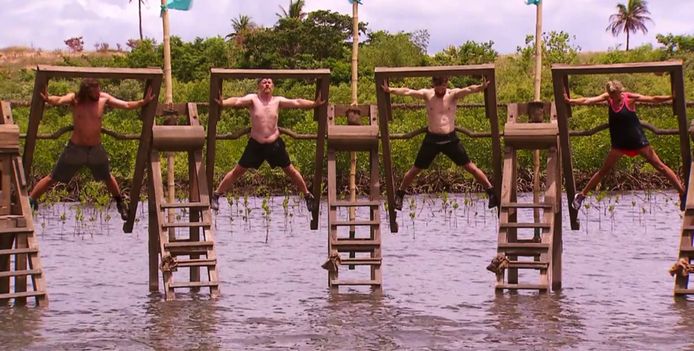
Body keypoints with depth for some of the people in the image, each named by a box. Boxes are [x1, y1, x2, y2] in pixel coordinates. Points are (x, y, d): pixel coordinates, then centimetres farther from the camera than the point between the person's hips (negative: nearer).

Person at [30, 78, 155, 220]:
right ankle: (29, 201, 13)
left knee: (107, 177, 24)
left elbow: (126, 105, -7)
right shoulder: (74, 99, -18)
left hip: (96, 149, 3)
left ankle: (120, 202, 48)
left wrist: (143, 102, -22)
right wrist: (48, 99, -60)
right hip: (76, 148, -3)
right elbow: (58, 100, -38)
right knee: (52, 178, 2)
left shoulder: (103, 98, -10)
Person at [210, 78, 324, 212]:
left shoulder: (278, 101, -3)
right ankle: (216, 195, 12)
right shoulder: (253, 99, -9)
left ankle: (308, 196, 27)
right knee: (237, 171, 2)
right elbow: (237, 101, -27)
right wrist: (223, 103, -46)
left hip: (274, 144, 1)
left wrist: (314, 104, -26)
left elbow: (296, 102, -13)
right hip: (255, 144, -1)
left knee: (291, 171, 10)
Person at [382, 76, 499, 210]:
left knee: (470, 167, 0)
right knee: (415, 170, 9)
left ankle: (491, 192, 10)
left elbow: (468, 89, -26)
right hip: (432, 139, 1)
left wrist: (480, 88, -48)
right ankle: (399, 194, 27)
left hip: (450, 139, -1)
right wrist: (389, 90, -32)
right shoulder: (427, 94, -3)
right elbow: (407, 92, -16)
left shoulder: (453, 94, -7)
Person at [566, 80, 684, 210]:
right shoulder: (608, 98, -5)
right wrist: (570, 101, -25)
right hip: (620, 143, 3)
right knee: (603, 170, 7)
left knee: (660, 166, -1)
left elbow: (653, 99, -17)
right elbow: (587, 101, -12)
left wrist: (671, 97, -29)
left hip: (637, 140, -3)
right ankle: (581, 195, 14)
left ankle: (683, 192, 2)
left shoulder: (630, 98, -14)